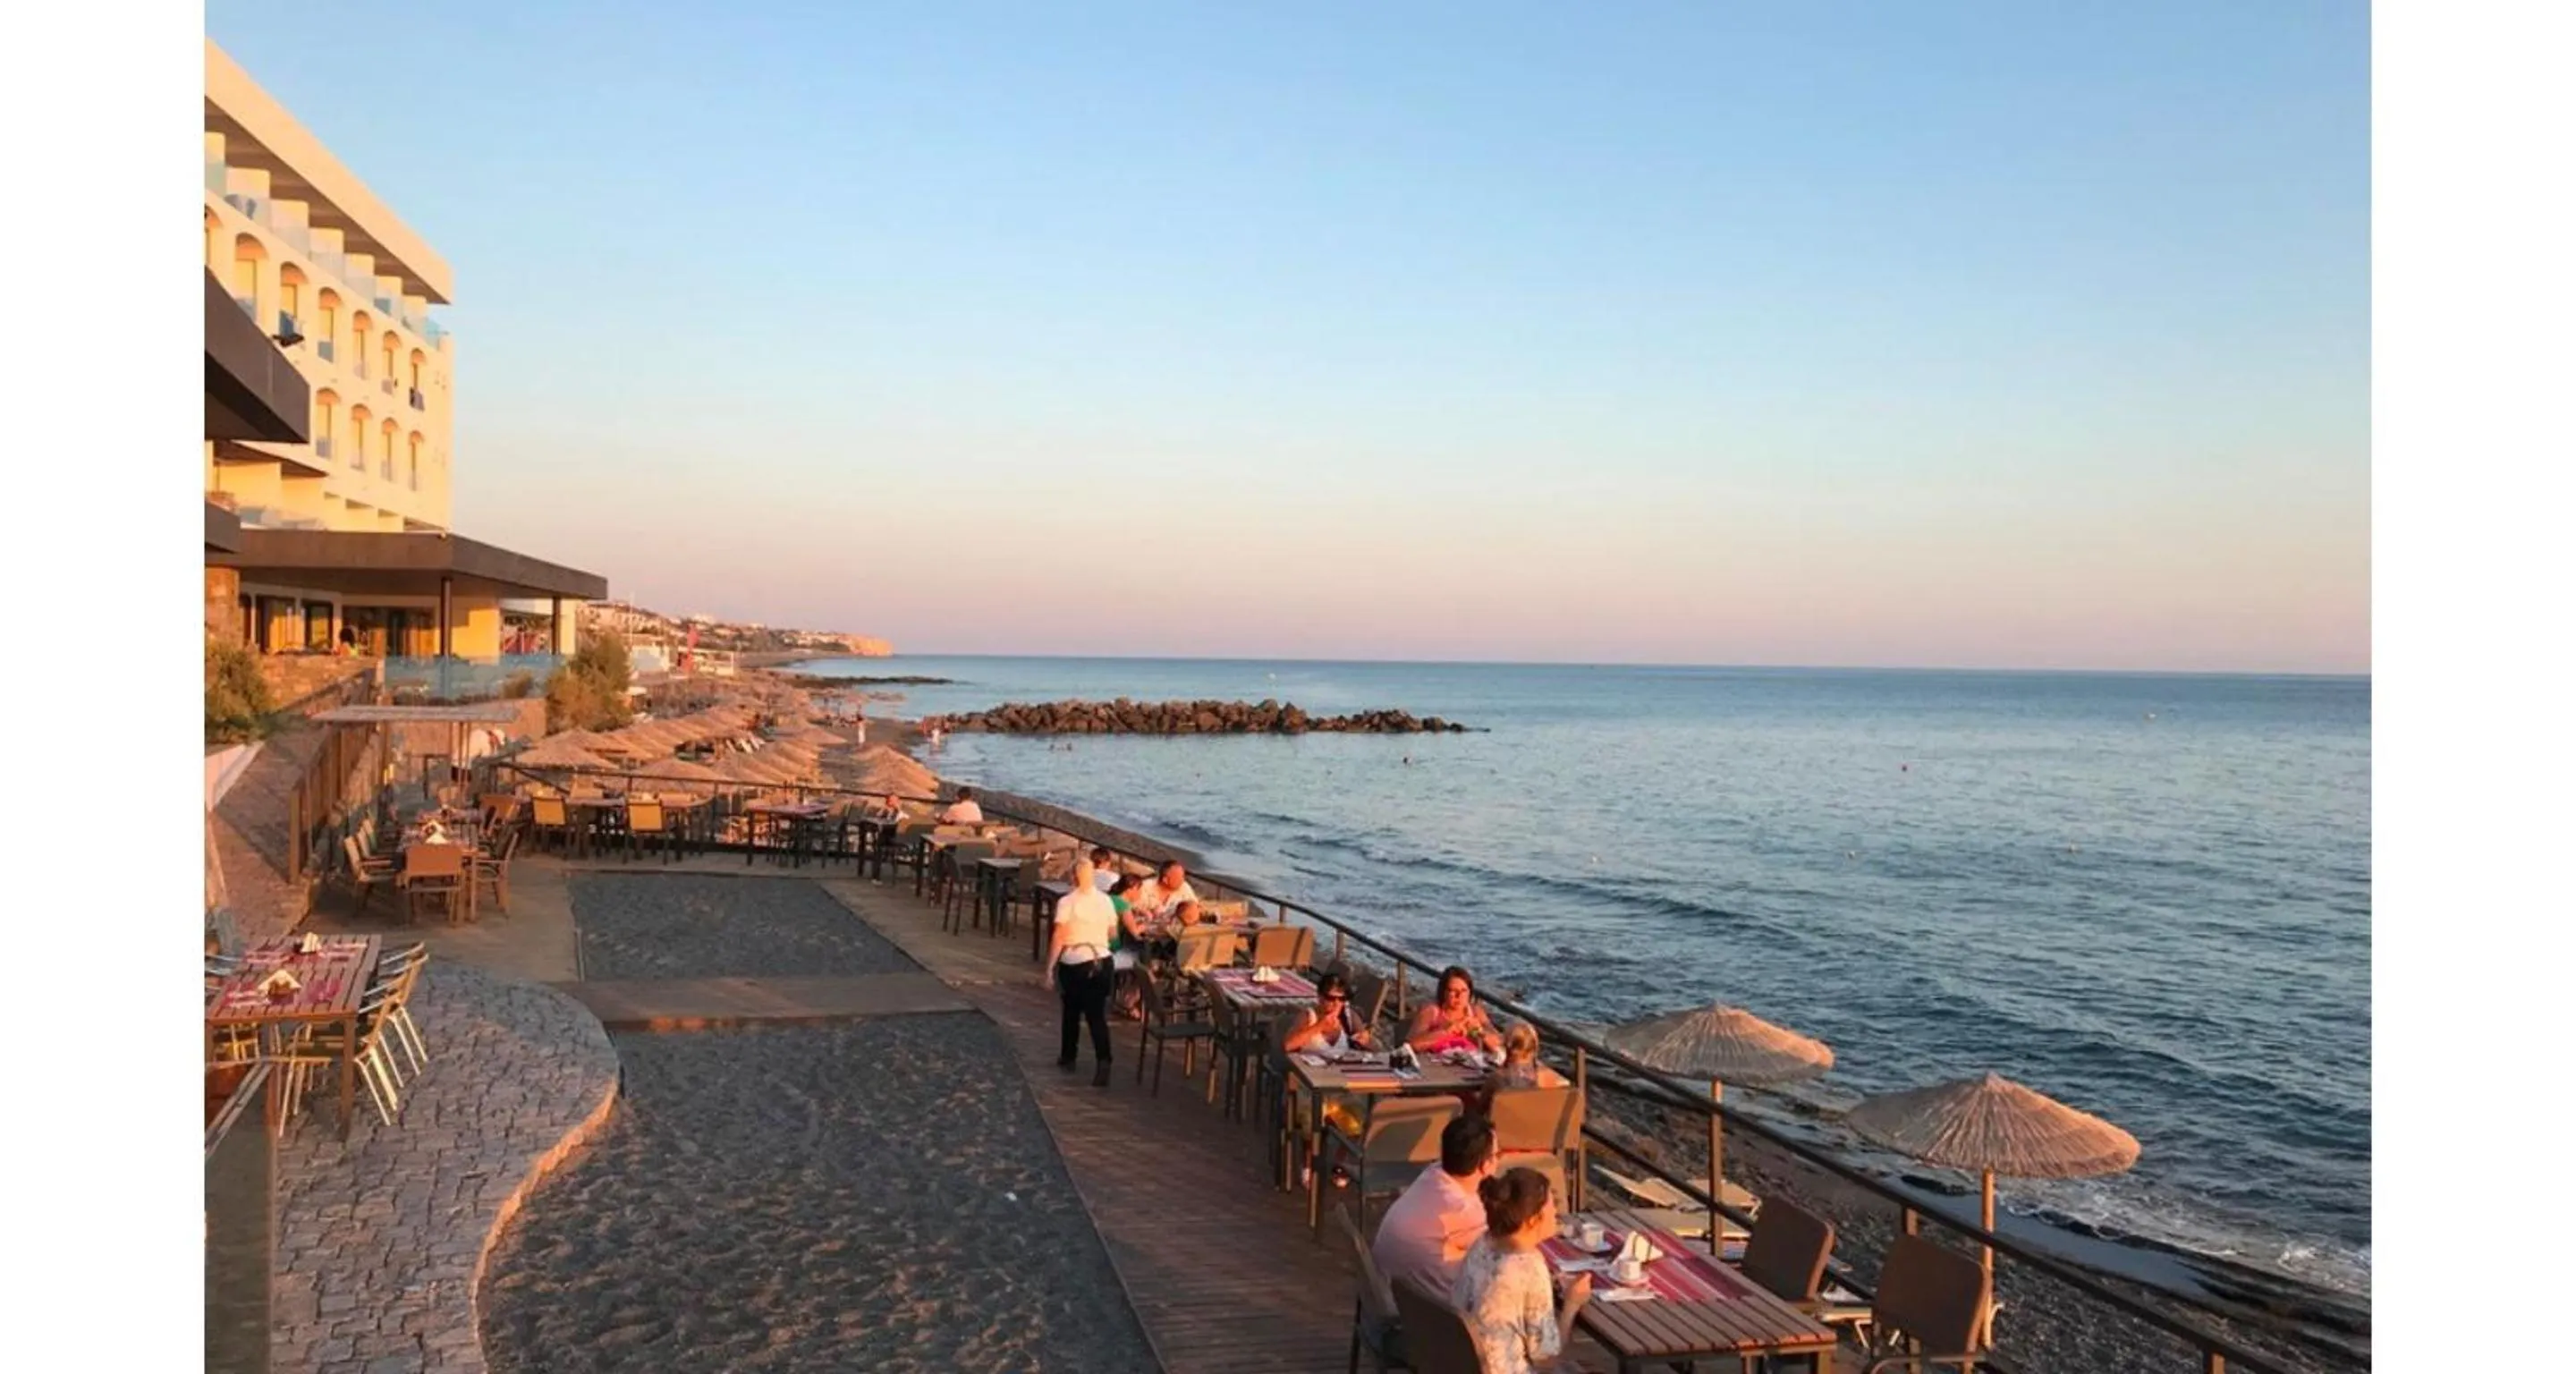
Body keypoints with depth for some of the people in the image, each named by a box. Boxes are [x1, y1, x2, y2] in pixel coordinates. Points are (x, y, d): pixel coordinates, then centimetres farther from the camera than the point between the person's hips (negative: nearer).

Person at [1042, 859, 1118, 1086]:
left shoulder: (1066, 902, -9)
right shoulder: (1105, 900, 3)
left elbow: (1058, 938, -13)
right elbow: (1113, 934, 12)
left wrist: (1049, 969, -9)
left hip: (1074, 964, -2)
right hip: (1102, 962, 2)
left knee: (1072, 1012, 18)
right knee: (1097, 1015, 2)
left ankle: (1068, 1058, 33)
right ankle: (1103, 1062, -17)